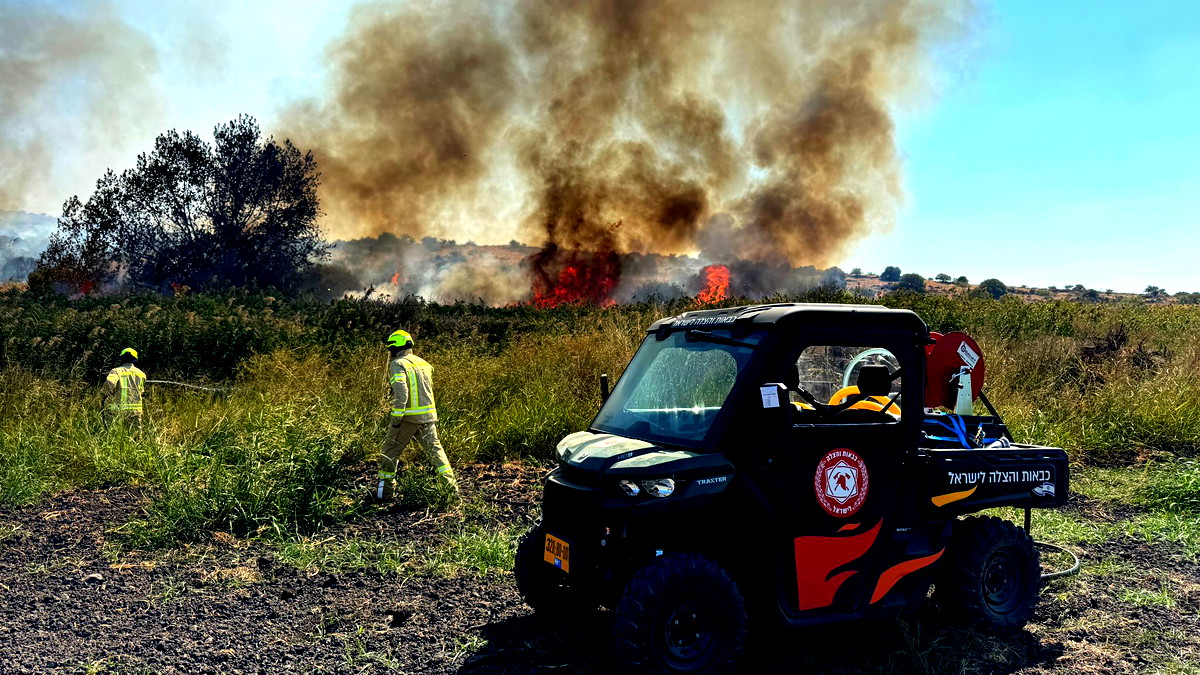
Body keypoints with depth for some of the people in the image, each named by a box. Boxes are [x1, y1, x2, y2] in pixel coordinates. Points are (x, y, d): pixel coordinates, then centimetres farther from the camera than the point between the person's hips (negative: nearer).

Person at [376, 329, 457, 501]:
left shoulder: (398, 364, -10)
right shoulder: (424, 363, 12)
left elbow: (401, 392, -21)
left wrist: (396, 419, -18)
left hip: (408, 417, -6)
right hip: (428, 416, 6)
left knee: (389, 452, 8)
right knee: (435, 449, 13)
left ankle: (384, 492, 12)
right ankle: (451, 486, 8)